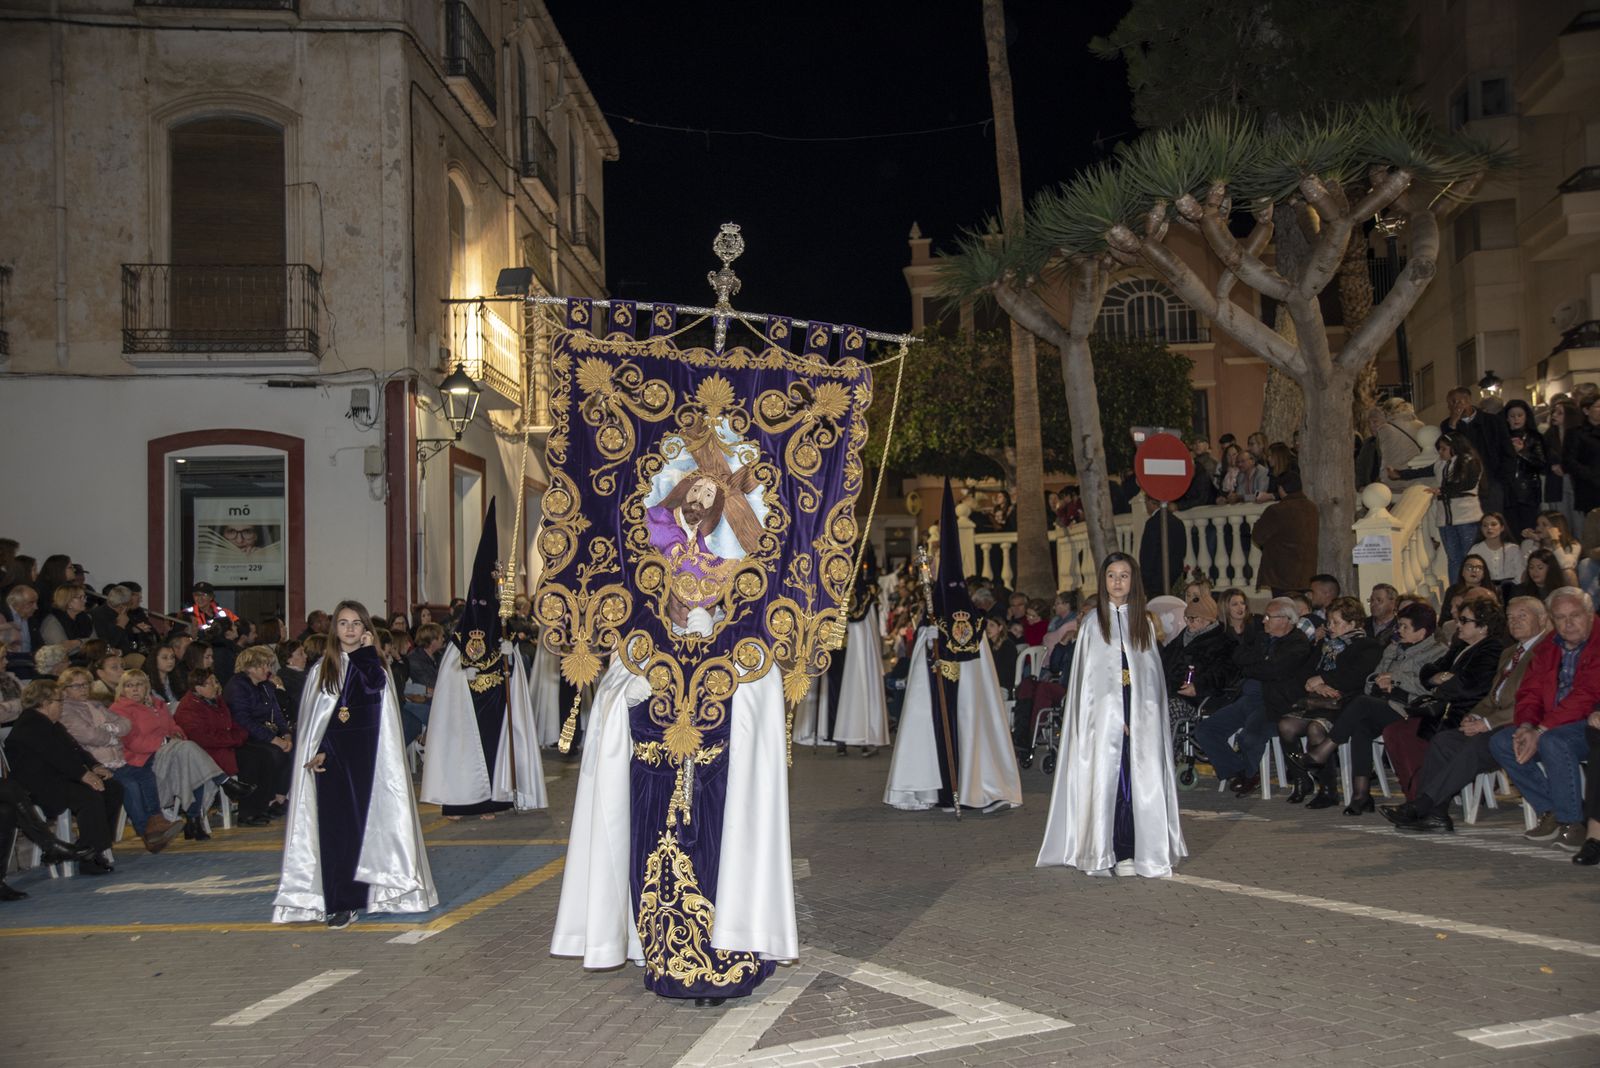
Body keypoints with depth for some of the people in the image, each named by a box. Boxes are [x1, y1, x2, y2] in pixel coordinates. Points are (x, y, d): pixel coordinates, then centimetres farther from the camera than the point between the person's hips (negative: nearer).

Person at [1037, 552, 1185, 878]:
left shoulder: (1145, 624, 12)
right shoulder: (1093, 623, 5)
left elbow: (1152, 674, 10)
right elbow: (1089, 677, 0)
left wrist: (1140, 717, -2)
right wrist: (1115, 716, -8)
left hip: (1142, 716, 2)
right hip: (1105, 714, -2)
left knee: (1145, 782, -3)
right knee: (1108, 779, -5)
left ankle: (1146, 851, 1)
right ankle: (1118, 854, -2)